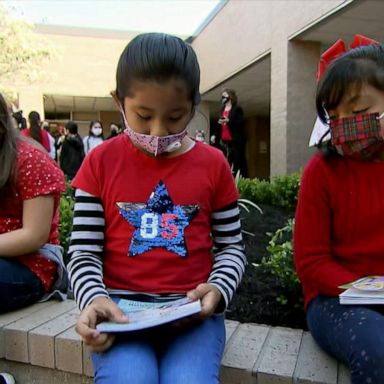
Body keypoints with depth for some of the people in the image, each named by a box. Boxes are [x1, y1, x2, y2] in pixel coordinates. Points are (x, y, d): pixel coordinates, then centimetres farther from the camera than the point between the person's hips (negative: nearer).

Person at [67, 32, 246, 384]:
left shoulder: (213, 164, 4)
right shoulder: (101, 162, 3)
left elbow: (231, 246, 8)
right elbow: (84, 250, 2)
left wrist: (218, 289, -12)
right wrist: (94, 298, -17)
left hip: (194, 310, 1)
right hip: (121, 309, 0)